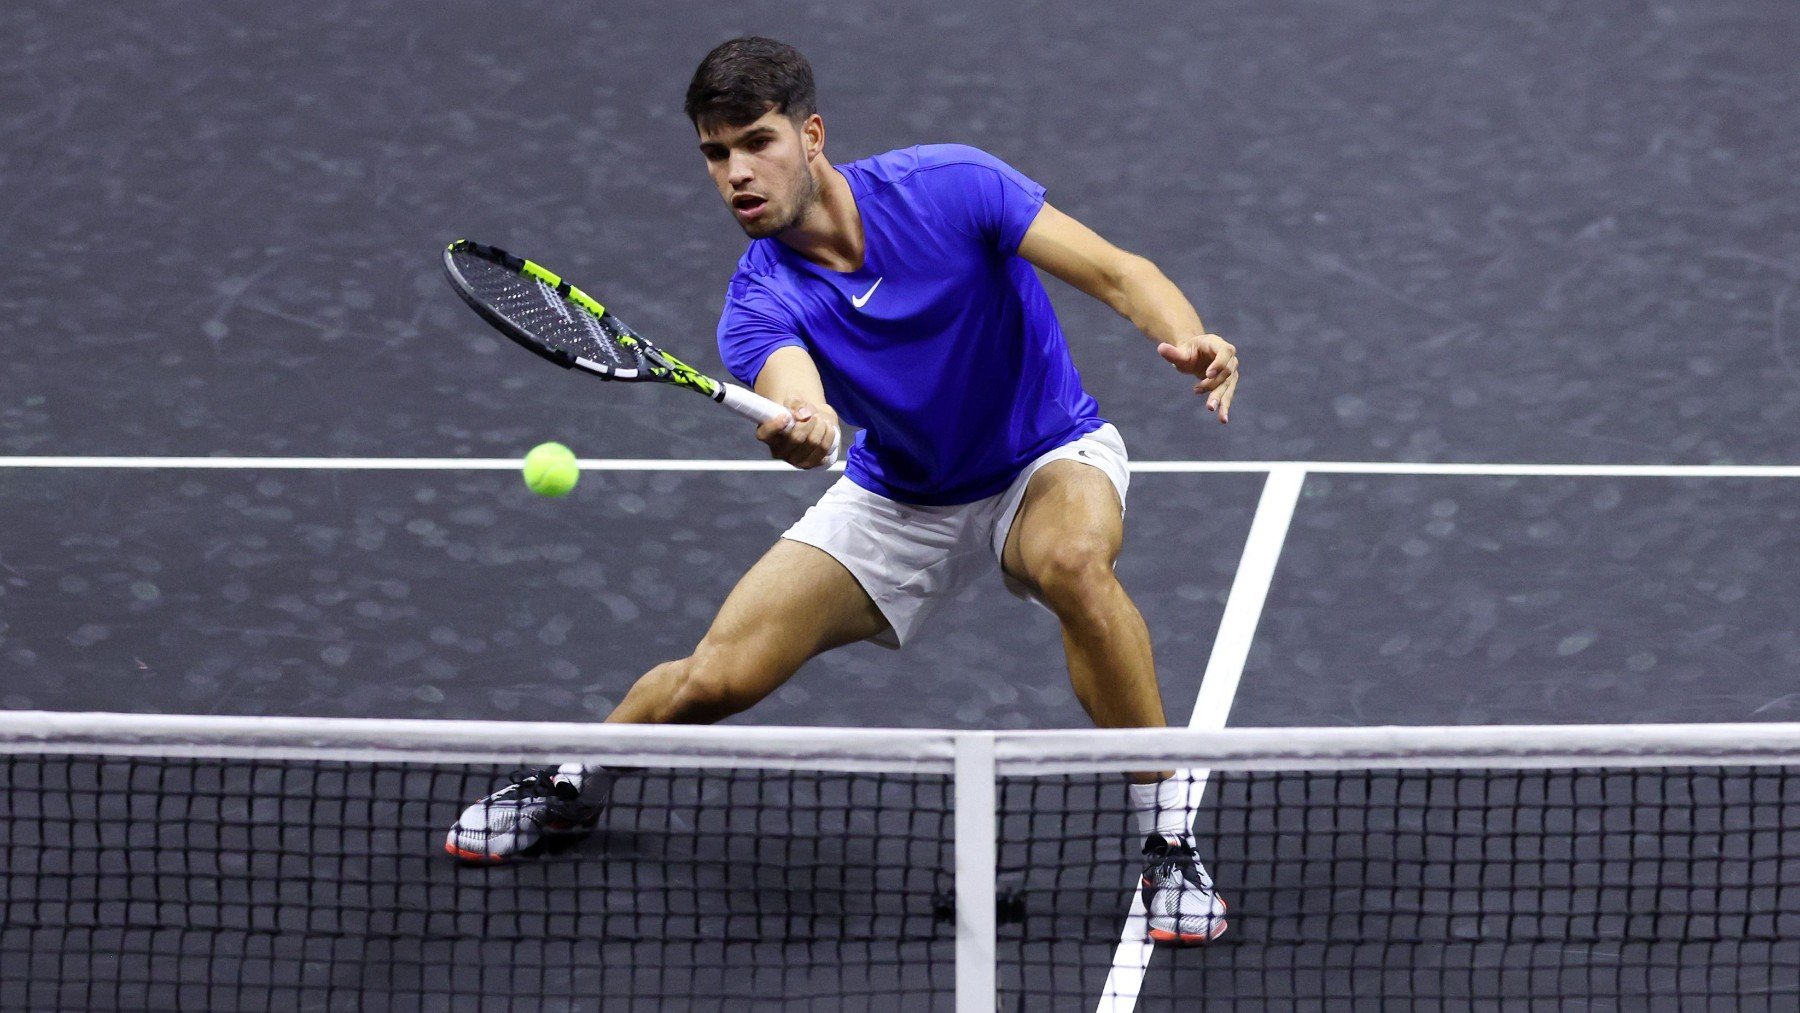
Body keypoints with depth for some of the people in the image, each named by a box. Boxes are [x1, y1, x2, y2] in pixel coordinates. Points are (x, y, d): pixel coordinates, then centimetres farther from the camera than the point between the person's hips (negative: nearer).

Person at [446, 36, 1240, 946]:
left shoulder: (949, 187, -23)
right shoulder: (759, 304, -19)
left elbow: (1118, 273, -23)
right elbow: (801, 411, -40)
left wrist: (1186, 340, -44)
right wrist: (799, 428, -65)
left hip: (1050, 460, -2)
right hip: (901, 498, 2)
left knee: (1073, 563, -40)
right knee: (718, 677, -7)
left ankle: (1166, 839, -26)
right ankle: (572, 783, 27)